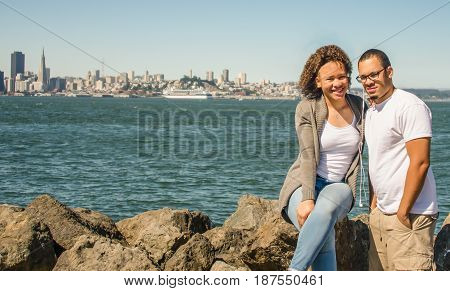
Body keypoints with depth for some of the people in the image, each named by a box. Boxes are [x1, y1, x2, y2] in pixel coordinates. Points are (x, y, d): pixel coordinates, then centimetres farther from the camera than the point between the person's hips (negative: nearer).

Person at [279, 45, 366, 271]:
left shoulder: (359, 107, 4)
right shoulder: (307, 109, -4)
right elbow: (308, 156, -13)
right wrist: (307, 199, -26)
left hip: (339, 187, 1)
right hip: (304, 185, -1)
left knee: (326, 208, -37)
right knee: (324, 238, -34)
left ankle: (293, 276, -36)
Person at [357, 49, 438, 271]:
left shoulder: (410, 107, -13)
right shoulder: (371, 111, 15)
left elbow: (420, 163, -18)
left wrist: (403, 212, -17)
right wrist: (373, 204, 14)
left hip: (410, 215, -9)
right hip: (380, 212, 9)